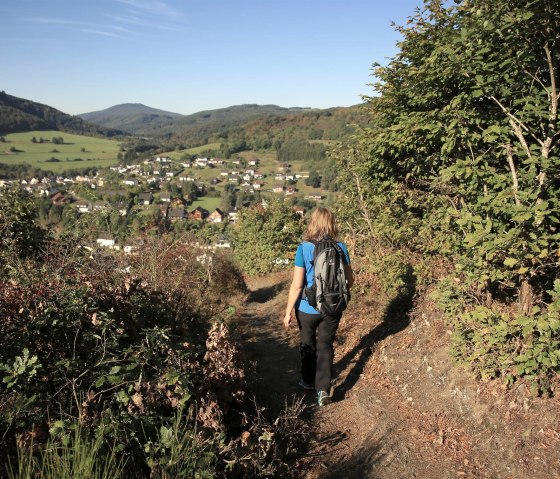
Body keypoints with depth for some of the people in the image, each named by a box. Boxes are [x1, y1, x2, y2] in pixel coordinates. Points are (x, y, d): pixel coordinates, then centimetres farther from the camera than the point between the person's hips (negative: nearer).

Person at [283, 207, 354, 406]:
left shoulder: (304, 248, -15)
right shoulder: (341, 247, -7)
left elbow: (297, 285, -16)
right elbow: (350, 280, 2)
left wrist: (288, 311, -6)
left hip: (308, 308, -1)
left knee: (308, 344, 21)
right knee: (326, 346, 16)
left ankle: (308, 381, 39)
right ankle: (323, 389, 8)